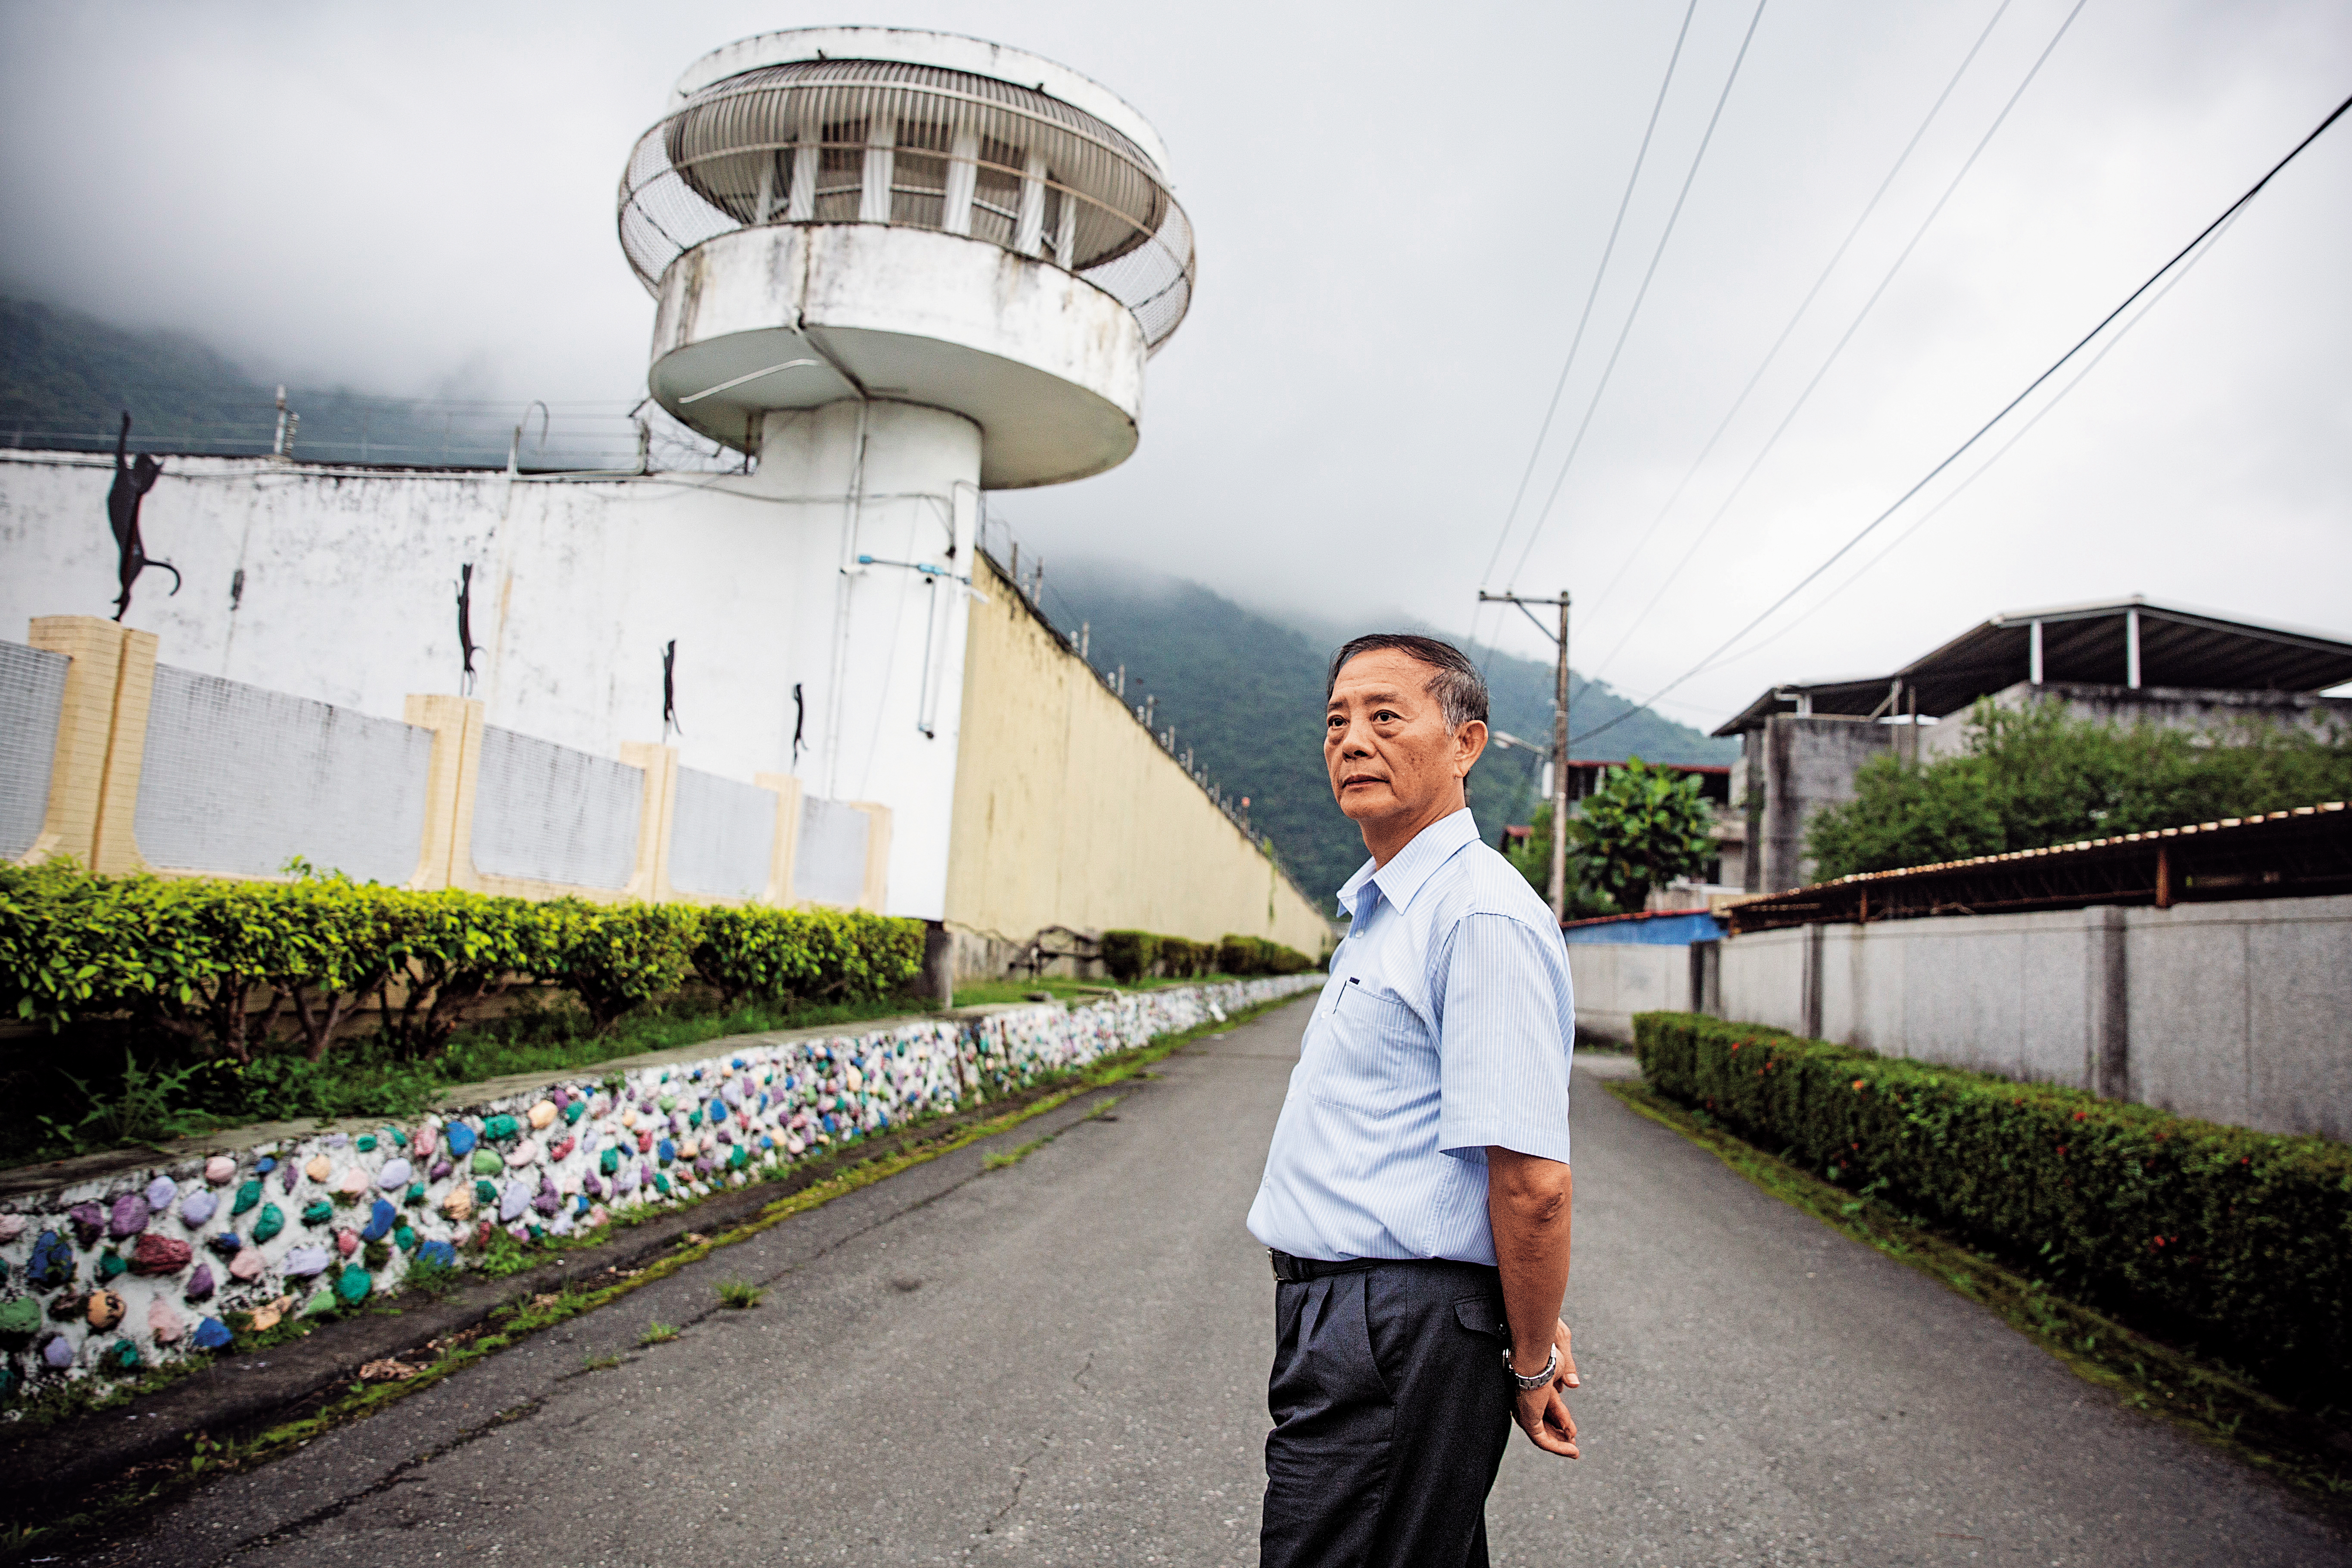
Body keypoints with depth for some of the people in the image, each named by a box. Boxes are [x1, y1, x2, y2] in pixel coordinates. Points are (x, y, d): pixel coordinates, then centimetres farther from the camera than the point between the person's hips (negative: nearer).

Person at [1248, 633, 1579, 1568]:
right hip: (1342, 1317, 10)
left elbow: (1531, 1179, -24)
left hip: (1394, 1348, -10)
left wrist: (1532, 1362, -12)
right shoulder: (1381, 912, 14)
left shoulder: (1482, 914, -20)